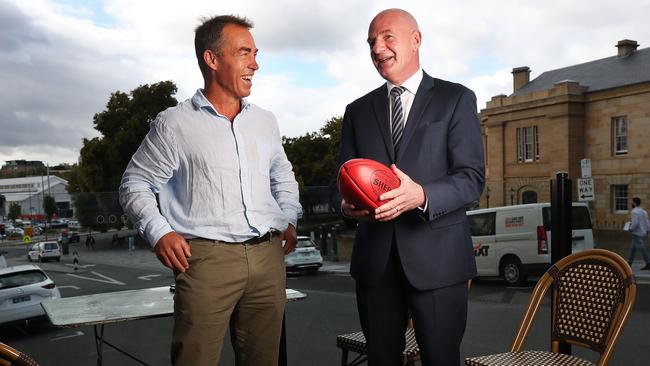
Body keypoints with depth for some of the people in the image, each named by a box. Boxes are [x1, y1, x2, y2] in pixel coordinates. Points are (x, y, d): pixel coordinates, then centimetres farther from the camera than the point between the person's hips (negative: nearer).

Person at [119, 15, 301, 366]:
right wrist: (159, 233, -7)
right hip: (206, 258, -4)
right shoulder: (174, 123, 0)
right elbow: (135, 184, 6)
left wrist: (289, 219, 13)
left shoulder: (265, 121, 14)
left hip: (268, 257, 5)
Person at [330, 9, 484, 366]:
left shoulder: (456, 99, 3)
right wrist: (346, 204, -13)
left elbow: (472, 177, -6)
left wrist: (421, 196, -25)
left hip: (436, 256, -3)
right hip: (374, 259, 3)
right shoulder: (358, 110, 13)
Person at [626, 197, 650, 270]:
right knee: (632, 248, 15)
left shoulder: (635, 211, -15)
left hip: (637, 234, -9)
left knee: (642, 249, -7)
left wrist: (630, 229, -10)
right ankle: (629, 263, 20)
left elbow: (635, 223, -23)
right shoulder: (643, 211, 13)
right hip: (643, 233, 9)